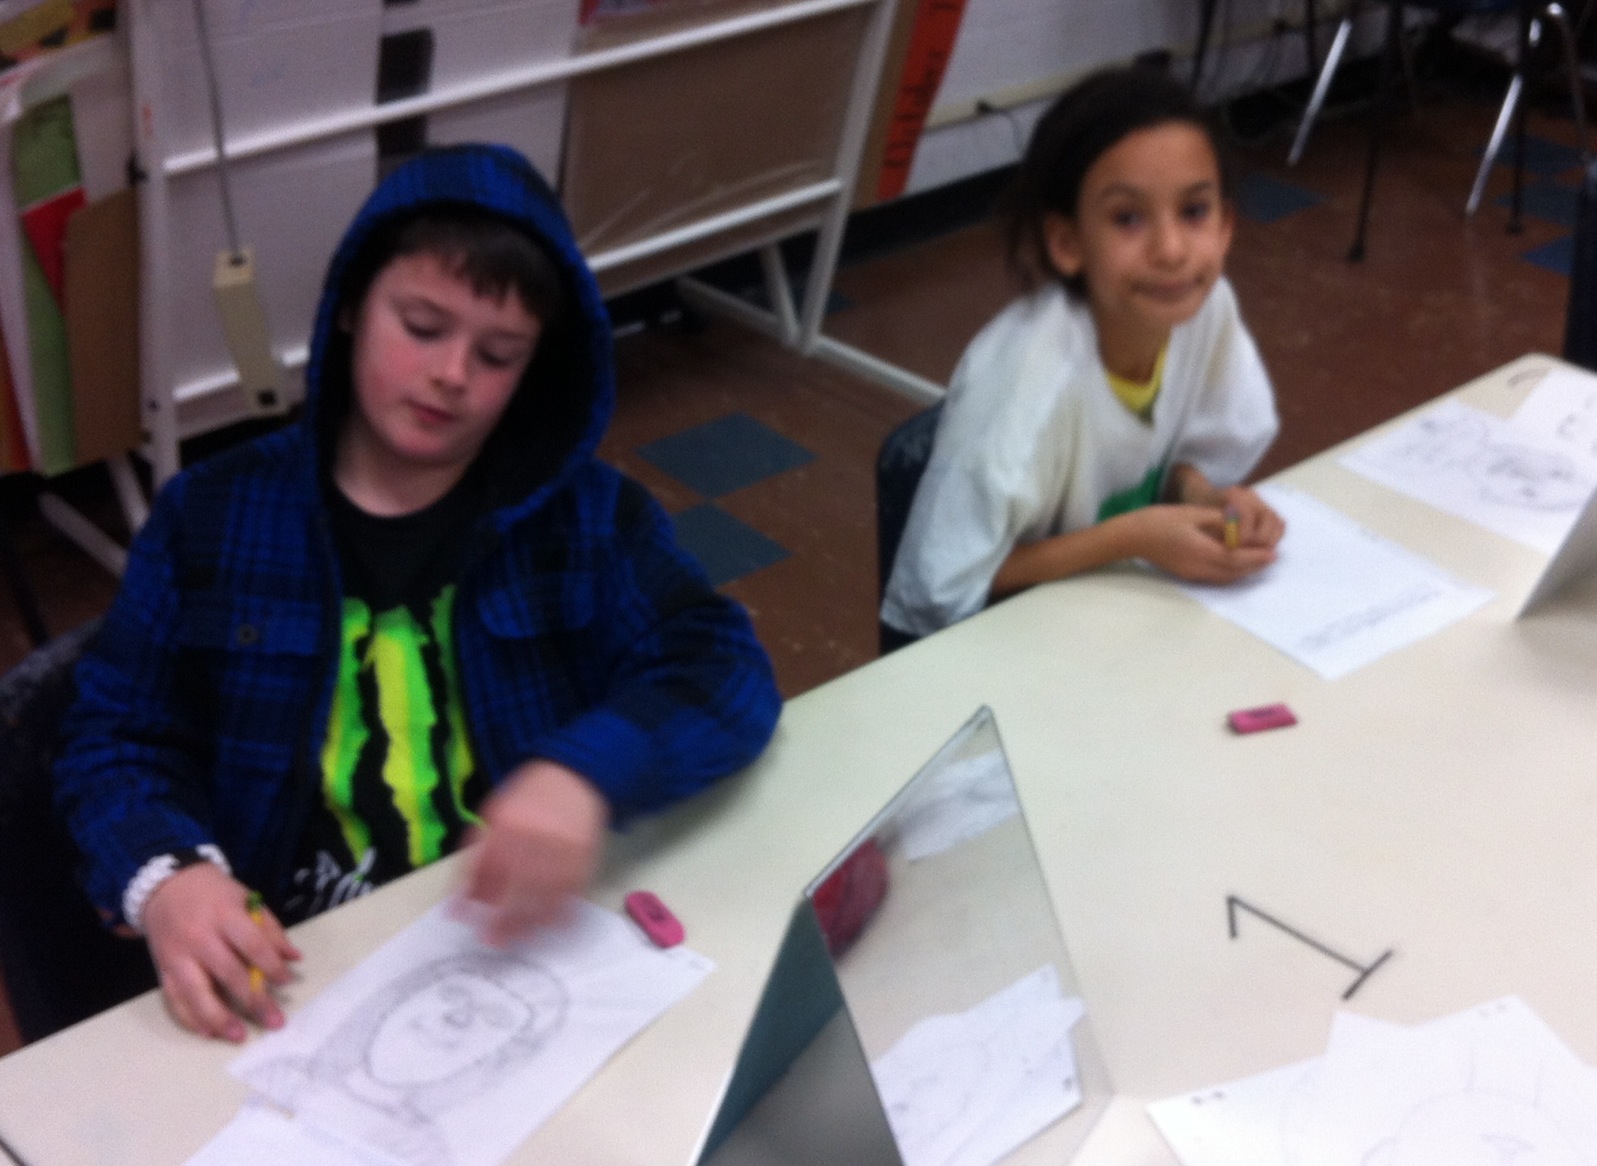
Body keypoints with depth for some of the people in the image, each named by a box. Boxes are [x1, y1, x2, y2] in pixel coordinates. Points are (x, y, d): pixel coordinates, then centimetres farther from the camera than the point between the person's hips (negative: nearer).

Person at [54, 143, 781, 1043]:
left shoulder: (583, 512, 6)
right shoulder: (211, 515, 7)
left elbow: (726, 671, -3)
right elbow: (116, 741, 8)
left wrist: (588, 771, -25)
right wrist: (166, 874, -15)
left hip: (532, 951, 1)